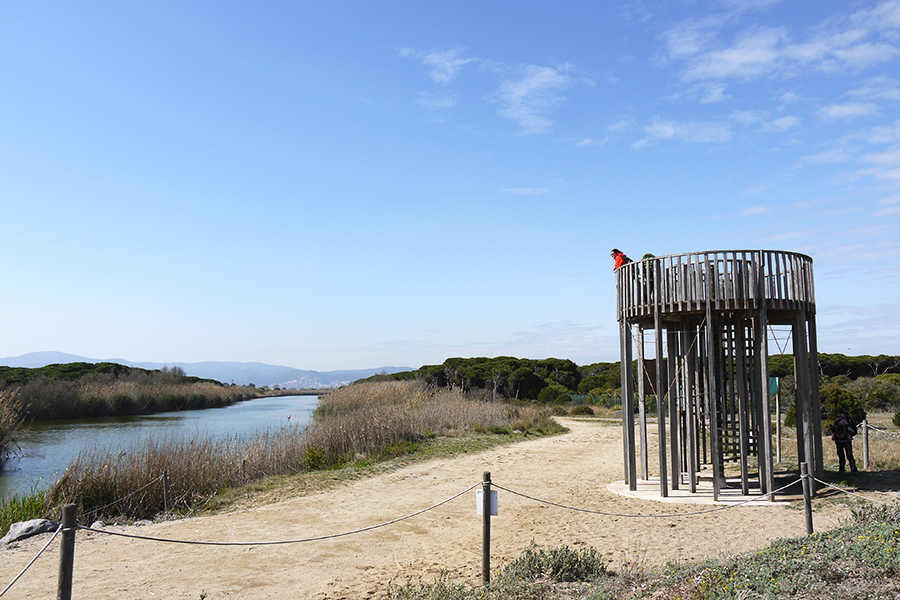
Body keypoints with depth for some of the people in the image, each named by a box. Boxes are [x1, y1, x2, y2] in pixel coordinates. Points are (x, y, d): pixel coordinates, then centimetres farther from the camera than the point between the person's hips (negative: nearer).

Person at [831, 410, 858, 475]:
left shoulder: (849, 421, 0)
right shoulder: (837, 421, 10)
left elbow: (854, 431, 1)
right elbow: (834, 431, 16)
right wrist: (832, 428, -4)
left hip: (846, 441, -4)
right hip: (838, 441, 4)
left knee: (849, 456, -7)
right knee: (840, 456, 9)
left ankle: (854, 470, -2)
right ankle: (841, 469, 17)